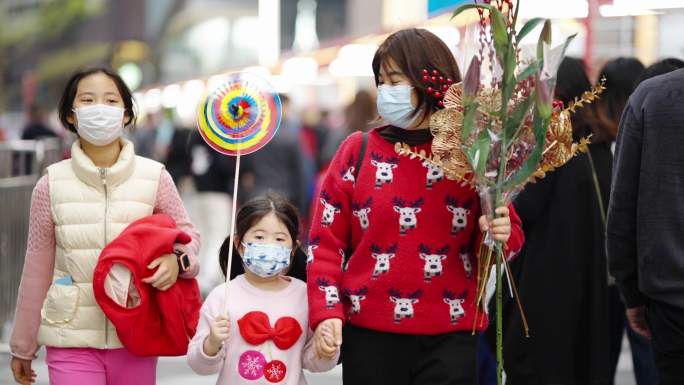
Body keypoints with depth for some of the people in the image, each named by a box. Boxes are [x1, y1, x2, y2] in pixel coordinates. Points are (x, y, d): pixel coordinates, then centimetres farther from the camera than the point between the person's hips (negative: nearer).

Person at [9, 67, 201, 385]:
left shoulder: (154, 177, -2)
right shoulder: (52, 185, -1)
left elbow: (187, 233, 9)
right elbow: (37, 270, 6)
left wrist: (177, 260, -15)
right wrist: (22, 346, 11)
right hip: (71, 339, -1)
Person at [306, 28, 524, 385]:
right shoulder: (357, 151, 1)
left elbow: (509, 236, 9)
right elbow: (326, 241, 3)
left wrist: (499, 234, -15)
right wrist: (326, 314, -8)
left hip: (449, 338, 0)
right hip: (370, 334, 1)